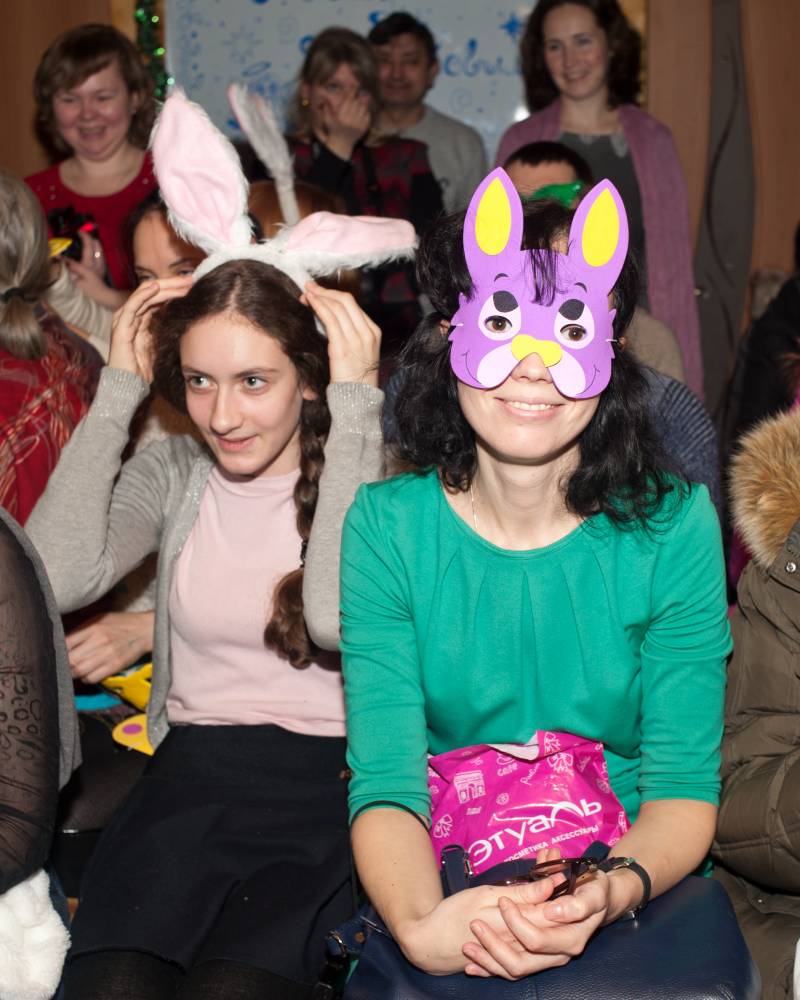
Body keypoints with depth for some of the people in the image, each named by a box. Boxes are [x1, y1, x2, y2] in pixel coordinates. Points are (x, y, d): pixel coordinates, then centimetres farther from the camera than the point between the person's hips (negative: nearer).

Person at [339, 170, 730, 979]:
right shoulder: (386, 527, -3)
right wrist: (420, 924, -29)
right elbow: (386, 781, -8)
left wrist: (613, 891, -25)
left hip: (627, 889, 0)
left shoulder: (675, 527, -4)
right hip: (444, 886, 1)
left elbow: (683, 786, -3)